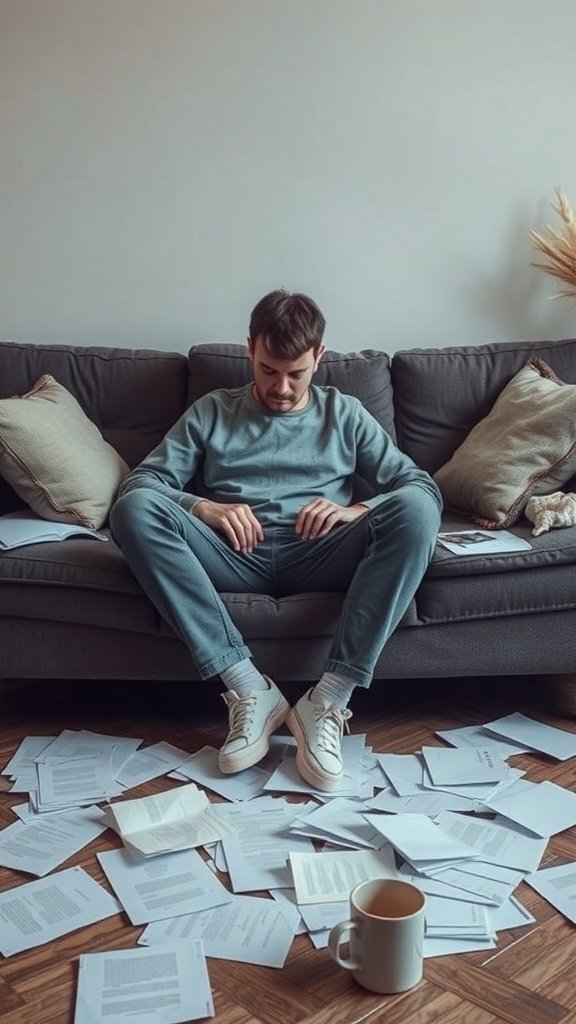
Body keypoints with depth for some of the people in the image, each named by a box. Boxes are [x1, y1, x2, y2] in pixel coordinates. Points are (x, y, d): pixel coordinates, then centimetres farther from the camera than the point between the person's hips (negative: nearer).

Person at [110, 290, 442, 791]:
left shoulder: (344, 413, 19)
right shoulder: (212, 411, 18)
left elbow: (423, 487, 11)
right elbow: (139, 482, 9)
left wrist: (354, 510, -10)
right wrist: (204, 507, -12)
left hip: (316, 557, 0)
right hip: (236, 556, 0)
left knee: (415, 507, -28)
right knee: (134, 508, -27)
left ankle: (329, 700, -29)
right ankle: (250, 689, -30)